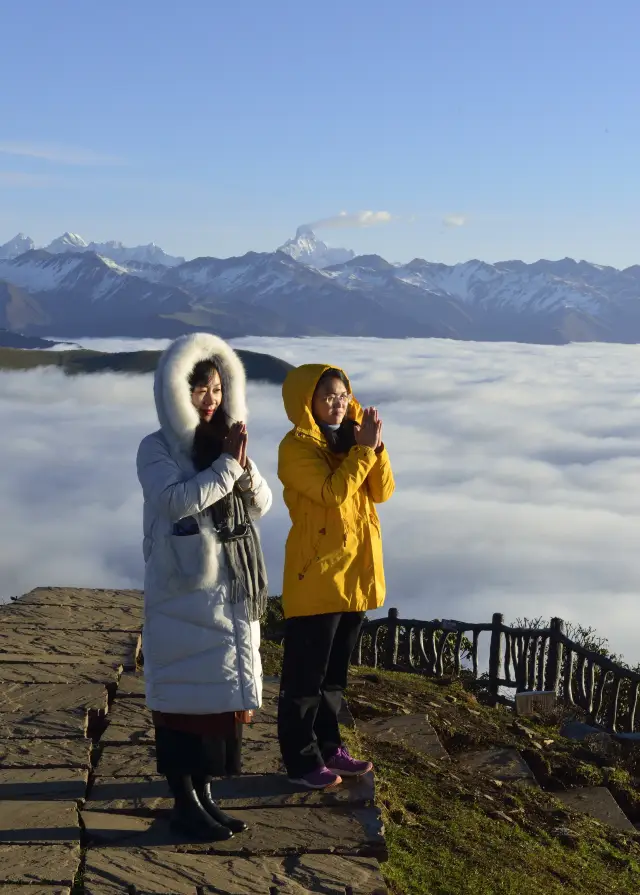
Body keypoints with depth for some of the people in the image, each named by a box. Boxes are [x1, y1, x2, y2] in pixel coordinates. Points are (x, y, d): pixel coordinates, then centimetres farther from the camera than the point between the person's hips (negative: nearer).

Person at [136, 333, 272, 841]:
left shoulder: (226, 443, 11)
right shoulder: (158, 448, -6)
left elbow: (261, 505, 6)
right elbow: (178, 500, -21)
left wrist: (243, 464, -10)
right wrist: (226, 465, -16)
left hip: (234, 589, 6)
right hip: (185, 591, -6)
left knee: (224, 691, 10)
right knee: (186, 693, -2)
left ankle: (204, 794, 21)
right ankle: (184, 803, 8)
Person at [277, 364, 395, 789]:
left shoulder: (351, 437, 12)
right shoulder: (297, 446, -12)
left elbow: (382, 491, 4)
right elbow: (333, 492, -23)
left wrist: (376, 447, -10)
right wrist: (363, 449, -18)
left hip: (355, 571, 8)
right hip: (316, 575, -7)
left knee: (336, 670, 16)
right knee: (306, 673, 1)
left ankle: (329, 746, 27)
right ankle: (302, 759, 9)